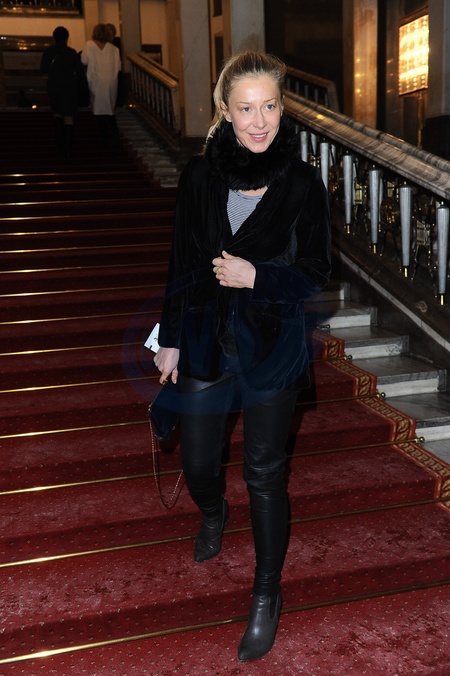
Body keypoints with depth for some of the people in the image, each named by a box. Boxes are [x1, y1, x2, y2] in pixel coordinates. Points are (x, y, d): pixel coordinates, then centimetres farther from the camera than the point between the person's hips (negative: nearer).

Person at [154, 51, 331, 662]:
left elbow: (315, 275, -5)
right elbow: (182, 265, 4)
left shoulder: (302, 182, -10)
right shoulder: (199, 176, -3)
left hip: (273, 350, -2)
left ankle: (267, 594, 30)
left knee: (265, 475, 6)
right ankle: (213, 513, 54)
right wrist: (170, 340, 7)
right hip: (206, 342, 3)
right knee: (197, 462, 15)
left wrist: (256, 277, -21)